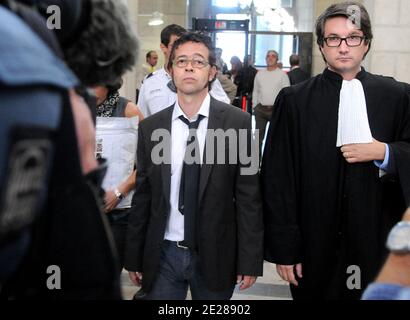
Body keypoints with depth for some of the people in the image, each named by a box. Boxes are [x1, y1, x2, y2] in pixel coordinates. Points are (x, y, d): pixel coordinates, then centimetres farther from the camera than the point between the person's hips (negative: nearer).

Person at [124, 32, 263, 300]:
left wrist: (250, 260, -7)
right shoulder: (150, 127, 1)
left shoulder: (237, 122, -6)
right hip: (163, 255, 2)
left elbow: (248, 195, -6)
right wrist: (133, 257, 7)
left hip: (215, 257, -1)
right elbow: (143, 196, 6)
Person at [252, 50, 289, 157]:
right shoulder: (259, 74, 10)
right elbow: (255, 91, 13)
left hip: (276, 109, -3)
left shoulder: (282, 75, -1)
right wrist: (254, 106, 7)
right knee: (258, 136, 7)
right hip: (261, 109, 3)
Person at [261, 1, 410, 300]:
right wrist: (283, 249, -7)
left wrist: (385, 153, -14)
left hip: (375, 242, 1)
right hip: (314, 246, -1)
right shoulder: (295, 100, -3)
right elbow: (277, 179, -5)